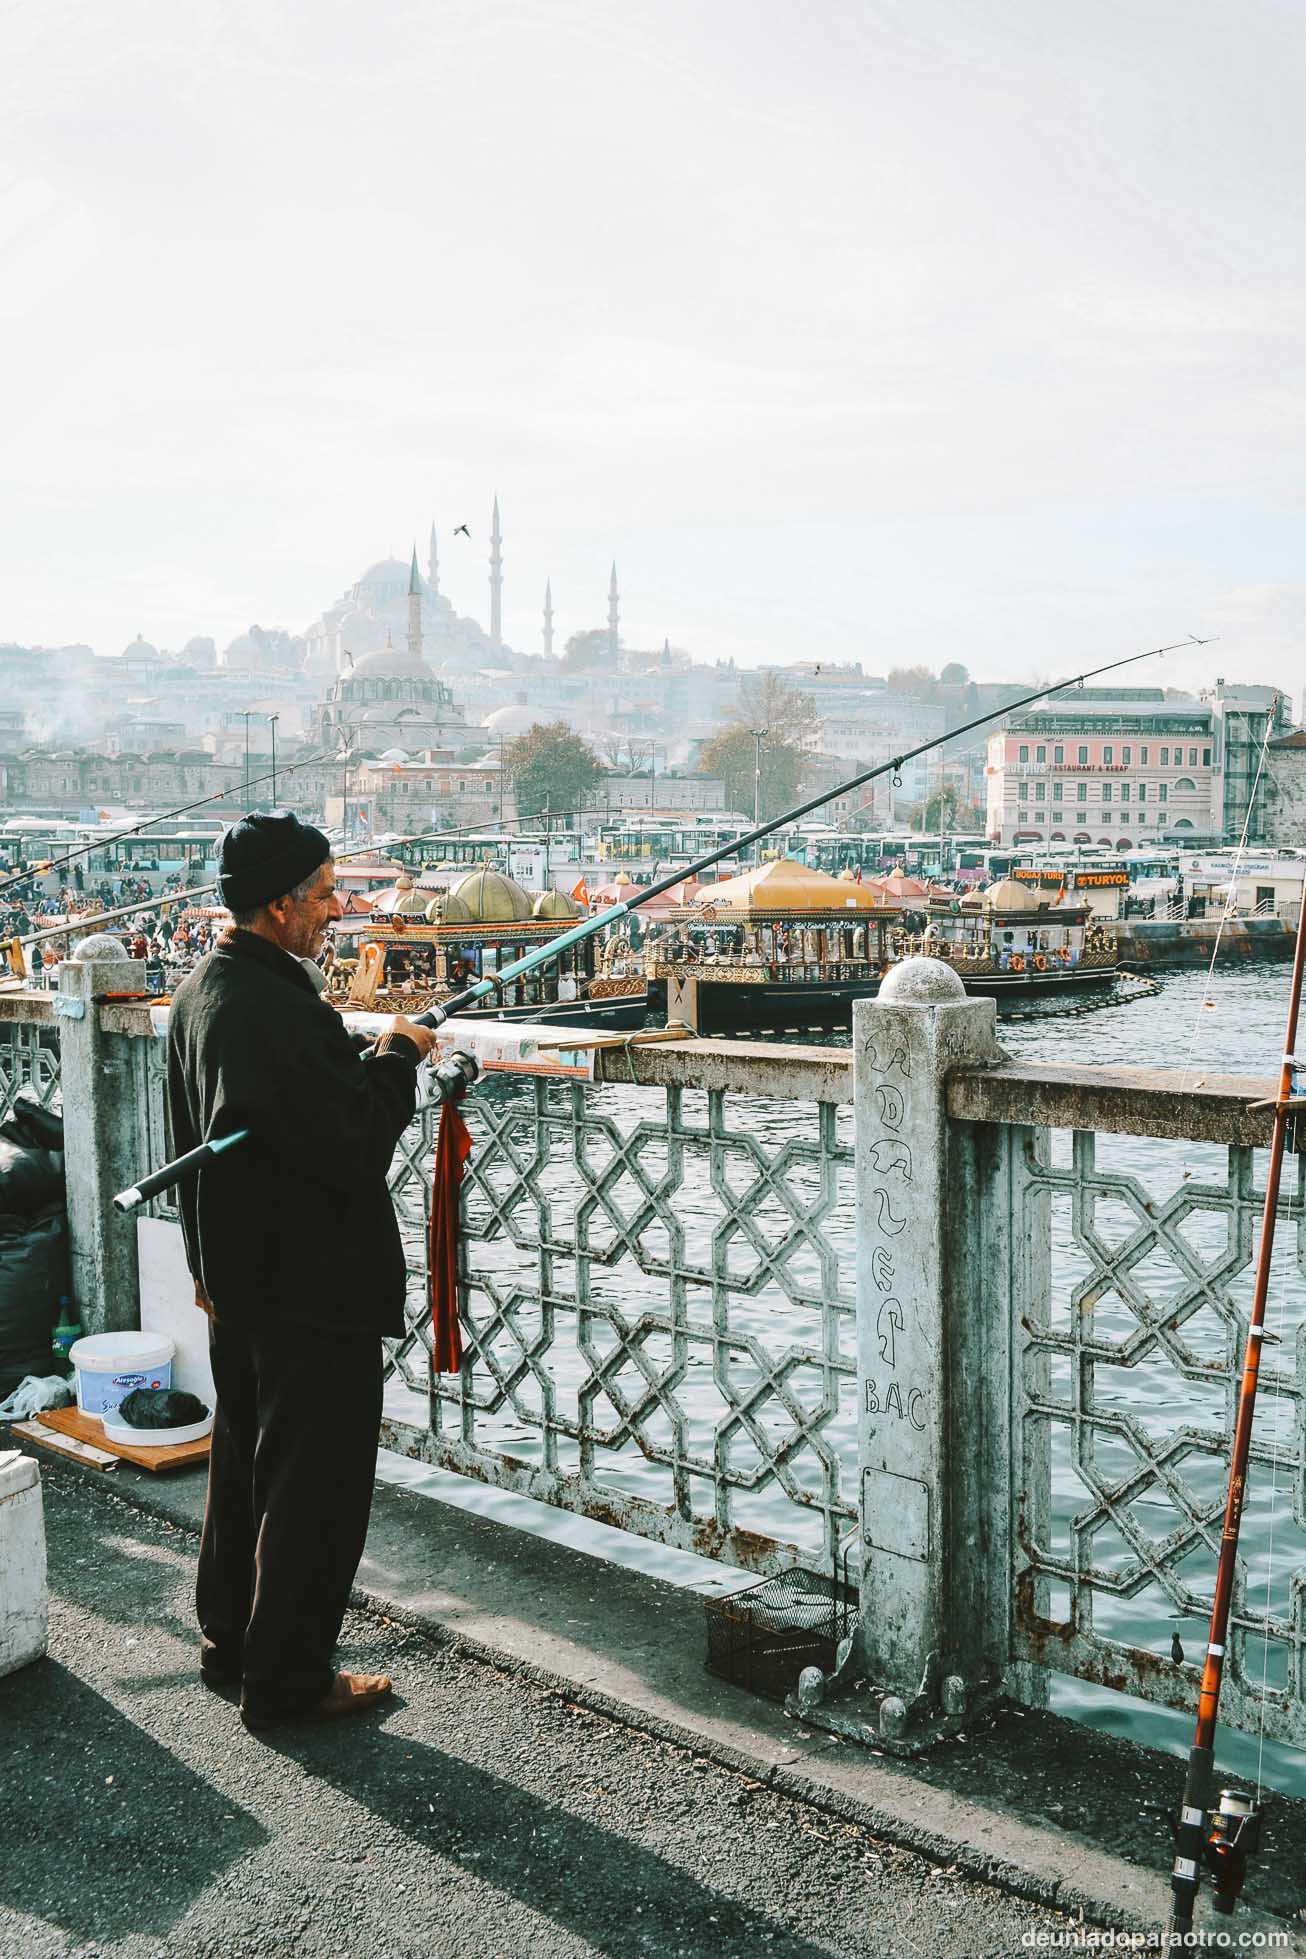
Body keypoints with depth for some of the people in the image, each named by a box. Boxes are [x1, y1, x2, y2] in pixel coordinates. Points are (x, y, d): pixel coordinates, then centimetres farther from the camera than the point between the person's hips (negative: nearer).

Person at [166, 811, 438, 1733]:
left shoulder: (201, 992, 6)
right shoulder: (286, 1012, -26)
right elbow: (358, 1145, -23)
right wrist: (398, 1058, -11)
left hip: (234, 1274, 10)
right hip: (312, 1286, -10)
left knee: (245, 1462, 22)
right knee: (315, 1483, 3)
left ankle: (229, 1642, 36)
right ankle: (287, 1680, 15)